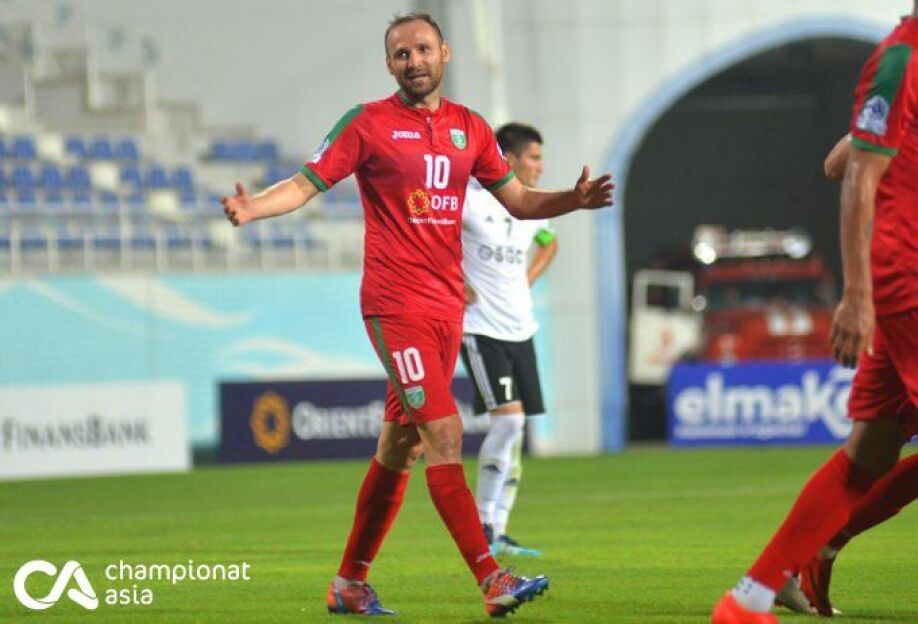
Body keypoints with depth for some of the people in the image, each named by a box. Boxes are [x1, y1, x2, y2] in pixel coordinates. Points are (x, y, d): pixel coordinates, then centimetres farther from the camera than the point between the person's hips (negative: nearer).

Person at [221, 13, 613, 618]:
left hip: (447, 307, 6)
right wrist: (253, 207, -24)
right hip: (396, 305, -6)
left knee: (399, 448, 11)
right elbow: (306, 185, -5)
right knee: (444, 434, -15)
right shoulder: (368, 124, -3)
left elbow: (519, 200, 16)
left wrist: (575, 199, -3)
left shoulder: (470, 129, 12)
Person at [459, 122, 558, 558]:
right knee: (508, 418, -17)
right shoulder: (470, 199, -12)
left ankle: (497, 533, 11)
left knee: (515, 431, 5)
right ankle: (482, 526, -9)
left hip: (520, 330, 7)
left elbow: (548, 244, 31)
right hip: (480, 329, -7)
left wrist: (528, 280, 13)